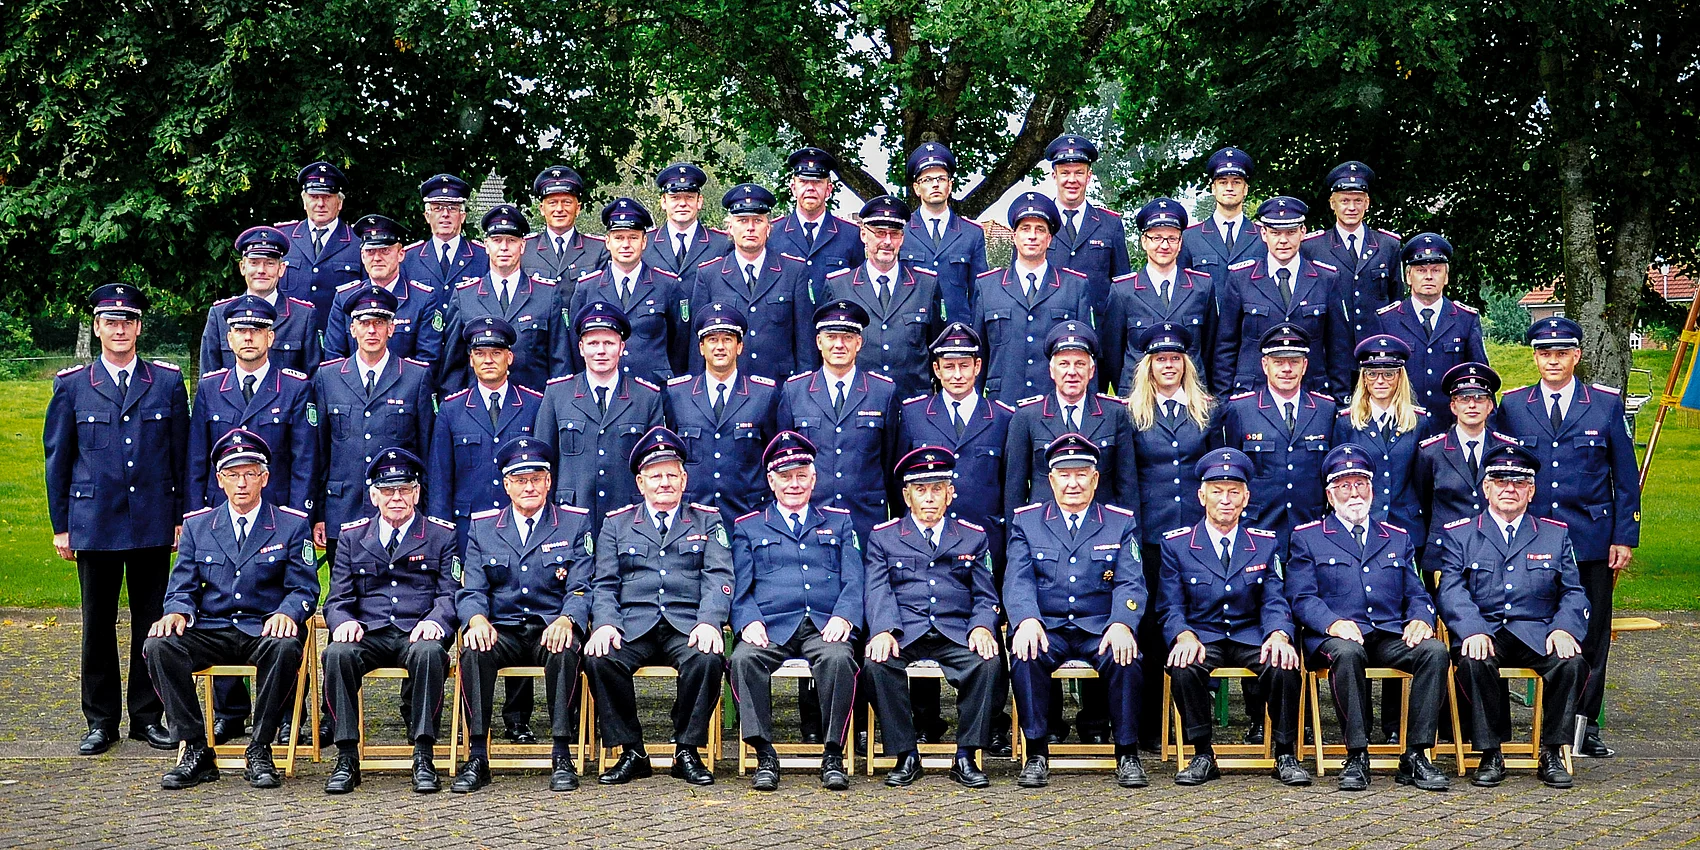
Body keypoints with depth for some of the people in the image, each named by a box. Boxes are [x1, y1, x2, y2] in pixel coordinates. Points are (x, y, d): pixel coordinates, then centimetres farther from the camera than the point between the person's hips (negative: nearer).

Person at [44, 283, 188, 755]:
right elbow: (57, 458, 7)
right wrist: (60, 525, 4)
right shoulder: (71, 386, 5)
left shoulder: (168, 381, 6)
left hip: (154, 523, 0)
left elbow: (183, 452, 8)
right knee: (98, 624, 5)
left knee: (152, 622, 5)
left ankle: (148, 716, 15)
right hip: (94, 523, 0)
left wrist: (183, 516, 3)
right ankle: (100, 720, 14)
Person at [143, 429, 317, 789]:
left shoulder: (292, 525, 7)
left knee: (285, 648, -38)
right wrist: (177, 612, -14)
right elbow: (183, 587, 11)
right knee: (158, 646, -27)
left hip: (265, 630, -2)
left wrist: (287, 613, -22)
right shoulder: (196, 525, 13)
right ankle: (196, 752, -19)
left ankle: (259, 752, -22)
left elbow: (305, 588, 2)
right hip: (211, 631, 2)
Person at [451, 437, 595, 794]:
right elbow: (471, 589, 5)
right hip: (501, 630, 1)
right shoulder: (483, 527, 12)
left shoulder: (575, 523, 8)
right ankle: (477, 757, -27)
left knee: (564, 650, -36)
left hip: (552, 629, -1)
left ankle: (562, 756, -29)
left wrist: (566, 620, -23)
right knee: (474, 650, -32)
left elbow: (581, 588, 0)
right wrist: (477, 619, -19)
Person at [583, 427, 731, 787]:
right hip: (632, 626, 1)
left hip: (687, 625, -1)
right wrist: (605, 624, -11)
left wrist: (709, 623, -16)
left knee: (706, 659, -34)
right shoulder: (617, 524, 18)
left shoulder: (707, 521, 16)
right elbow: (604, 585, 10)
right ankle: (631, 752, -14)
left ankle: (687, 750, -15)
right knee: (598, 659, -29)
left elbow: (718, 579, 3)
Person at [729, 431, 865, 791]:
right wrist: (749, 622, -11)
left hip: (825, 626, 0)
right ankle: (764, 755, -27)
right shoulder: (748, 528, 21)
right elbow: (739, 588, 11)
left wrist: (843, 616, -10)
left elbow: (854, 580, 11)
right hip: (771, 626, 0)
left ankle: (833, 754, -26)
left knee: (838, 658, -35)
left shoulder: (839, 522, 22)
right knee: (743, 659, -33)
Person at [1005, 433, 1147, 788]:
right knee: (1025, 655, -32)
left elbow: (1131, 583, -1)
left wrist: (1121, 624, -22)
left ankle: (1127, 754, -18)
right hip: (1046, 628, 0)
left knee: (1125, 657, -31)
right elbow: (1017, 580, -2)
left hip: (1100, 628, 0)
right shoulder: (1026, 521, 11)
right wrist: (1027, 620, -24)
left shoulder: (1121, 523, 11)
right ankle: (1036, 754, -22)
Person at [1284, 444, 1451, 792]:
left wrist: (1420, 618, -6)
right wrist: (1333, 623, -19)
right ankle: (1357, 756, -31)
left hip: (1391, 637, 3)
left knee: (1435, 650, -28)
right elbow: (1302, 598, 2)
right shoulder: (1307, 538, 13)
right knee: (1346, 652, -39)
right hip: (1337, 637, -3)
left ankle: (1416, 756, -25)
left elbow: (1416, 595, 19)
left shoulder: (1397, 539, 25)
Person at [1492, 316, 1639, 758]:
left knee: (1592, 636, 4)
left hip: (1591, 541, 0)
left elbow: (1626, 478, 6)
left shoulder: (1606, 404, 5)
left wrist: (1625, 538, 0)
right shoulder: (1512, 405, 7)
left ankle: (1585, 726, 14)